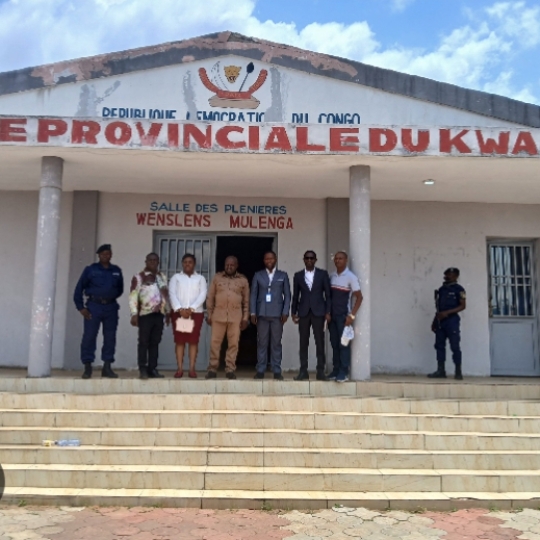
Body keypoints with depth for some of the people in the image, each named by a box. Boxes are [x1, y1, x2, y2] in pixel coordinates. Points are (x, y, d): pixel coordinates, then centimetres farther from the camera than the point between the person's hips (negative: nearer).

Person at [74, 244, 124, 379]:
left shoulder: (116, 271, 10)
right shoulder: (90, 270, 2)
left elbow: (120, 289, 19)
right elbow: (79, 289, 1)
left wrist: (111, 297, 6)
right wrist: (80, 307, -4)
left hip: (111, 307, 3)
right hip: (93, 307, -3)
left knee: (110, 338, 5)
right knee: (89, 337, -3)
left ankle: (107, 367, 14)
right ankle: (87, 368, 7)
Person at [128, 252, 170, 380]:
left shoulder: (163, 277, 15)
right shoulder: (138, 277, -2)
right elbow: (133, 296, -8)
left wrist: (168, 312, 16)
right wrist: (134, 314, -15)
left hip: (159, 314, 5)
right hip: (145, 314, -5)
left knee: (155, 342, 7)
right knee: (144, 342, -1)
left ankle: (152, 369, 12)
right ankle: (143, 369, 4)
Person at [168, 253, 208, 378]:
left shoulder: (200, 278, 11)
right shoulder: (176, 277, 10)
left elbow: (202, 295, -2)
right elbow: (172, 294, -2)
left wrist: (191, 309, -15)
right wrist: (179, 309, -16)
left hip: (196, 312, 0)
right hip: (179, 312, 0)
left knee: (193, 341, -1)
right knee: (179, 341, -1)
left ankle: (192, 368, 2)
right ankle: (180, 368, 2)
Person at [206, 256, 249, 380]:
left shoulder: (243, 280, 6)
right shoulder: (217, 277, 7)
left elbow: (246, 301, 7)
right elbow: (210, 297, 8)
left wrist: (245, 318, 2)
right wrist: (209, 314, 3)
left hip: (236, 316, 0)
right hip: (218, 315, 0)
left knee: (233, 343, 1)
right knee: (215, 342, 2)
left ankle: (230, 370, 8)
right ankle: (212, 369, 11)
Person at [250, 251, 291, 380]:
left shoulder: (283, 275, 9)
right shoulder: (258, 275, 10)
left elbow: (287, 295, 6)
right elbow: (253, 295, 7)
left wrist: (285, 312, -4)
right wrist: (253, 313, -1)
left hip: (277, 313, 0)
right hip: (262, 313, 0)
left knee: (276, 343, 1)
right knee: (262, 342, 1)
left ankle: (277, 371, 4)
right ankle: (260, 370, 5)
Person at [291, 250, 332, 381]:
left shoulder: (323, 274, 4)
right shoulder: (298, 275, 9)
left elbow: (328, 294, 2)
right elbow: (295, 296, 10)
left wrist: (328, 312, -5)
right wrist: (293, 313, 5)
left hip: (318, 312, -1)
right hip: (303, 312, 2)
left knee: (319, 342, -1)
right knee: (303, 342, 3)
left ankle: (320, 371, 5)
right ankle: (303, 371, 6)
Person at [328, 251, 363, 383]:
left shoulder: (351, 277, -8)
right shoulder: (331, 276, 8)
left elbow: (359, 297, -8)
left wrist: (352, 315, -14)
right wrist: (327, 312, 5)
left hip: (344, 316, -5)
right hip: (332, 315, 5)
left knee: (343, 344, -2)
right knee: (334, 344, 8)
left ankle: (344, 372, 3)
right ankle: (336, 370, 15)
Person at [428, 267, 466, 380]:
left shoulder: (459, 289, -2)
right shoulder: (441, 289, 17)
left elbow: (463, 306, -10)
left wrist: (447, 312, -19)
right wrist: (434, 321, 15)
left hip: (452, 320, -7)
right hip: (440, 321, 7)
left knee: (455, 346, -5)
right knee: (439, 345, 4)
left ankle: (458, 372, 2)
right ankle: (441, 371, 7)